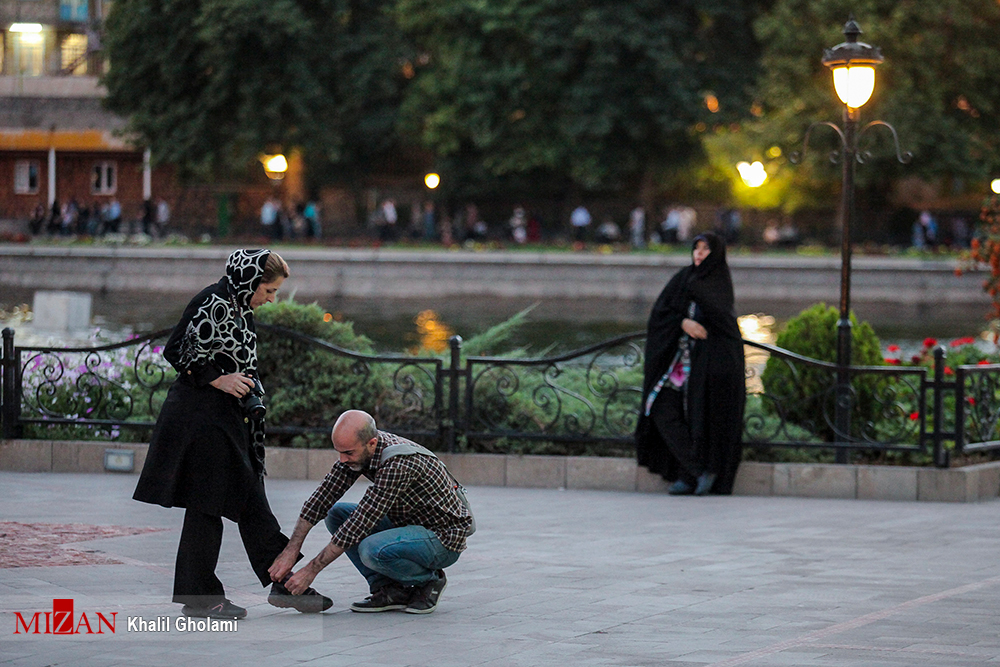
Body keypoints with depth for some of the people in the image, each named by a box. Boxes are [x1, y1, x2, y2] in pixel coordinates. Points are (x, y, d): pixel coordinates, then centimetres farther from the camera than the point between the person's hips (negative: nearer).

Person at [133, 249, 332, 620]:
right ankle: (198, 597, 3)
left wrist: (245, 383, 9)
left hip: (229, 419, 10)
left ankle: (282, 583, 13)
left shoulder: (238, 306, 14)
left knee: (250, 502, 11)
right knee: (206, 505, -4)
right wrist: (218, 379, -18)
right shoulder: (215, 303, -15)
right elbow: (178, 352, -18)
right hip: (204, 414, -10)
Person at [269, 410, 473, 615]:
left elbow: (360, 524, -31)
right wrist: (290, 551, -12)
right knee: (336, 514, 0)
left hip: (445, 538, -9)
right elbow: (322, 497, -4)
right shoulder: (357, 450, -7)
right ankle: (390, 590, -1)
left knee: (372, 550, -33)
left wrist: (311, 570, -27)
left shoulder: (398, 463, -32)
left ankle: (429, 580, -4)